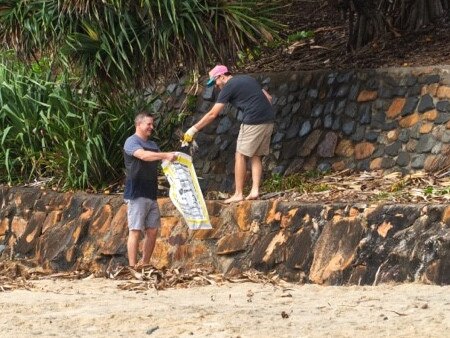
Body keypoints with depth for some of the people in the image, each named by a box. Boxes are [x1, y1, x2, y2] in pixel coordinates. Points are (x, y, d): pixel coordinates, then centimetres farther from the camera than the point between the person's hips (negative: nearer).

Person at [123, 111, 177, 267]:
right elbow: (143, 155, -25)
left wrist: (174, 157, -1)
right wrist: (166, 155, -33)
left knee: (152, 231, 6)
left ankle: (145, 265, 13)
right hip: (136, 194, -8)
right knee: (135, 230, -8)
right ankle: (133, 267, -8)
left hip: (151, 194, 8)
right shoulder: (132, 142, -6)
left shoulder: (152, 145, 20)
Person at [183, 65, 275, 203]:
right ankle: (255, 191, 3)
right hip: (269, 120, 8)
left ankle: (238, 194, -1)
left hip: (253, 122, -8)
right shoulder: (248, 79, 22)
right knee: (256, 156, 13)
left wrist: (194, 129, 3)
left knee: (240, 156, 1)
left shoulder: (229, 87, 0)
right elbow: (268, 97, 22)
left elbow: (213, 114, -2)